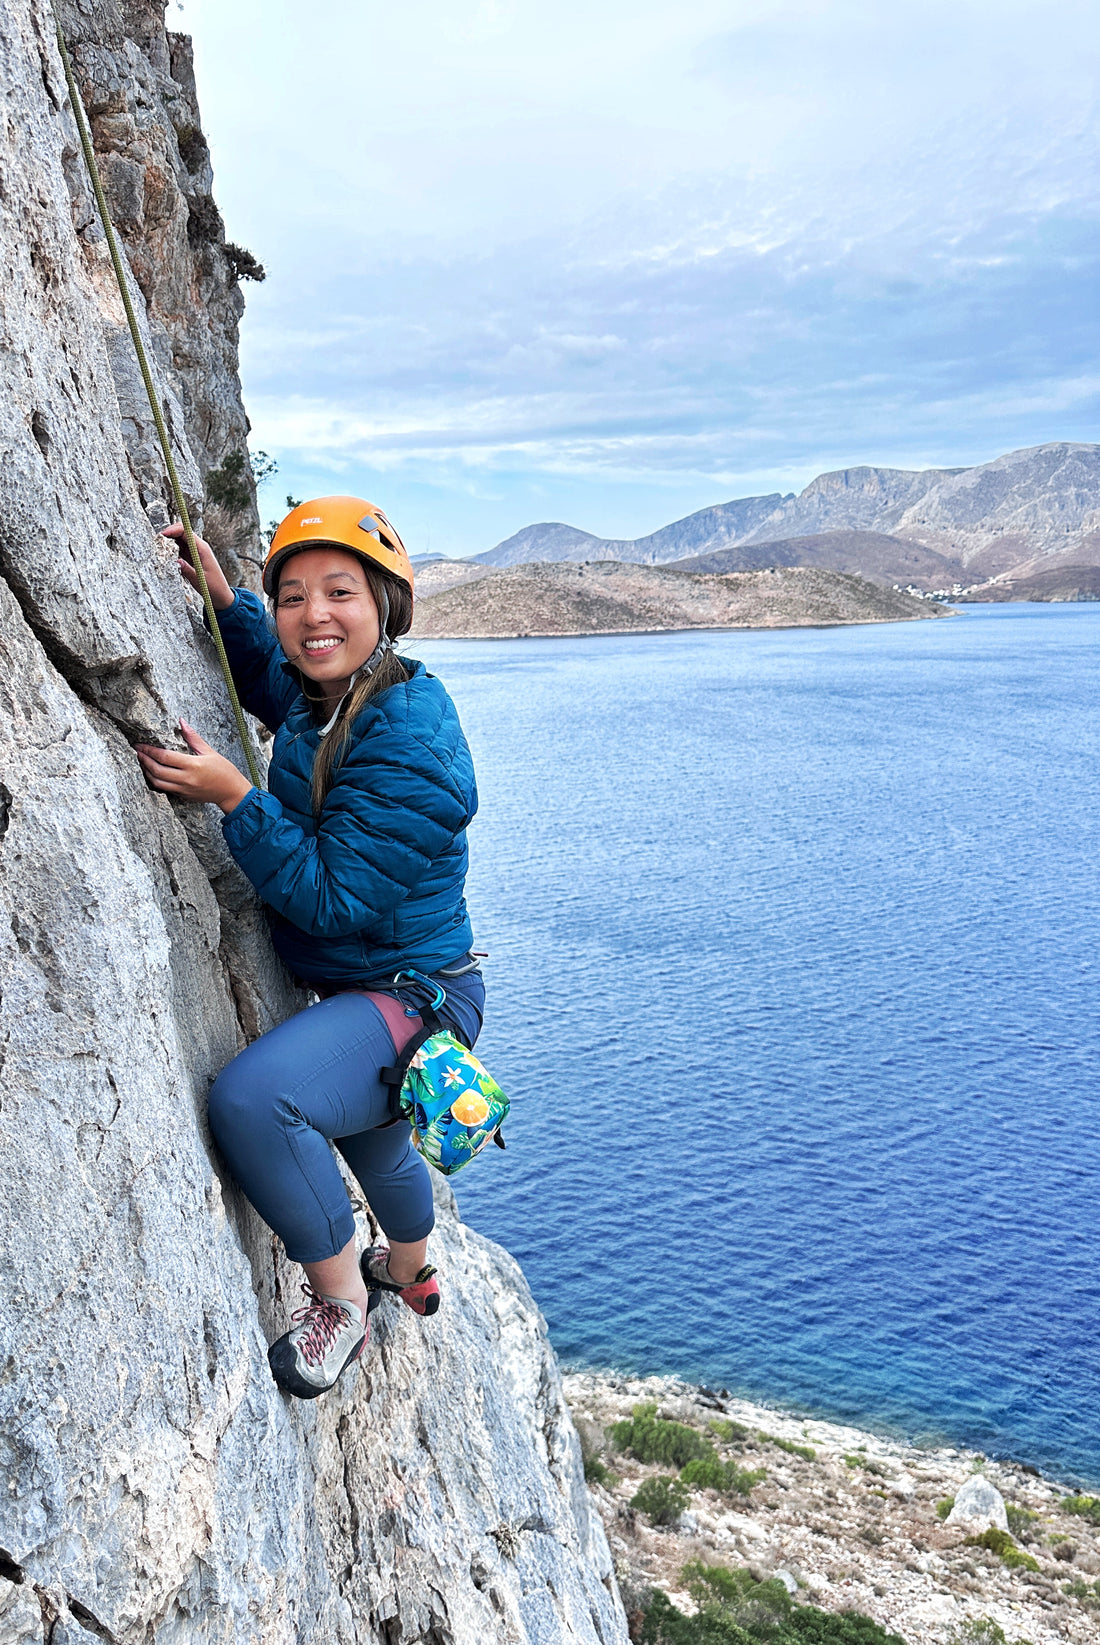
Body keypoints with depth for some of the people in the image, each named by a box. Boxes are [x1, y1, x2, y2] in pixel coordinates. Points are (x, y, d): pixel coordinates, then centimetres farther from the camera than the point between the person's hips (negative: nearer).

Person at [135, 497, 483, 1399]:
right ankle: (411, 1273, 64)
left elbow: (332, 898, -29)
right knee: (372, 1141, 33)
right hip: (357, 992, 9)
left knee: (252, 1095, -32)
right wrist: (222, 595, 7)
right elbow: (269, 672, 24)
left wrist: (235, 796, -30)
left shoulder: (409, 740, -27)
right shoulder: (318, 700, -1)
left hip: (415, 1000, -9)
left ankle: (343, 1298, -8)